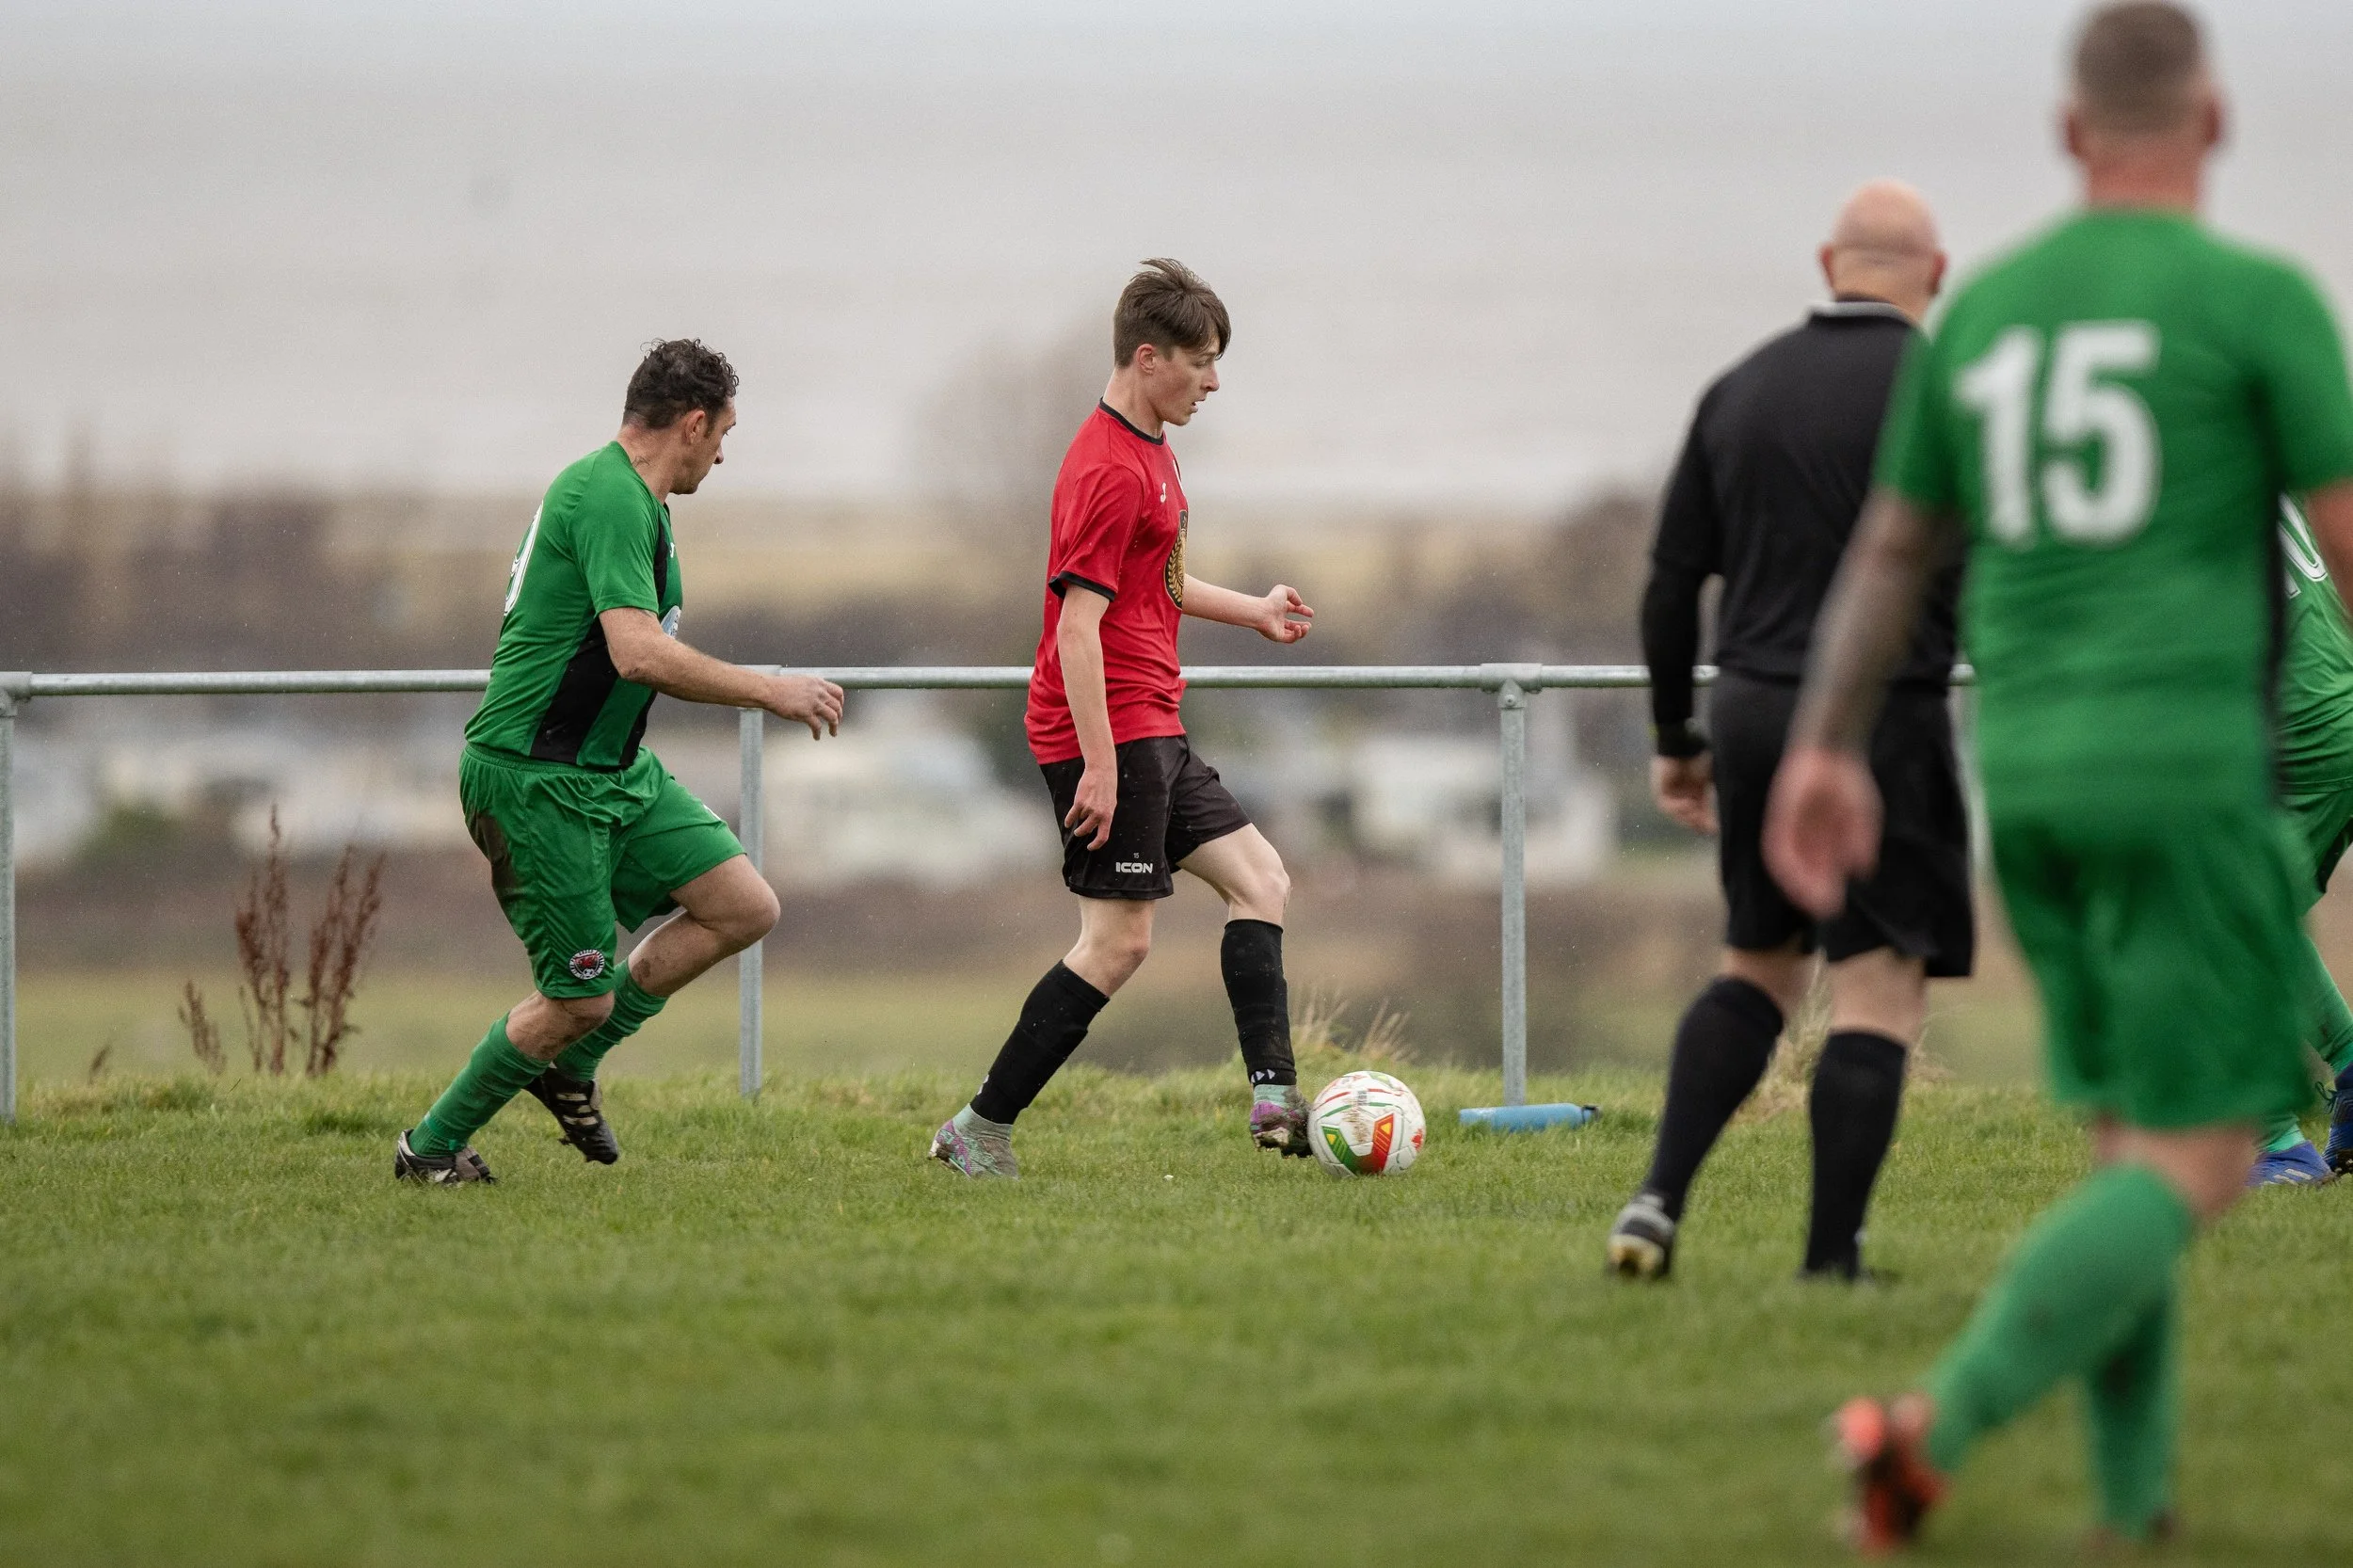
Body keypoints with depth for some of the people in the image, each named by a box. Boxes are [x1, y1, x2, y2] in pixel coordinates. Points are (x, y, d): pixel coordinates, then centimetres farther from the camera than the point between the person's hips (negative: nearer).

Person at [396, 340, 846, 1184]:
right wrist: (769, 690, -24)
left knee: (745, 906, 2)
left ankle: (570, 1065, 16)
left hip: (614, 769, 10)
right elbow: (639, 653, -30)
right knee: (582, 998, -5)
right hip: (535, 779, -10)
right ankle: (432, 1146, 14)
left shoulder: (625, 494, 14)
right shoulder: (610, 498, -20)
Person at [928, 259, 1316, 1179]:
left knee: (1259, 879, 8)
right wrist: (1100, 765, -25)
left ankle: (1273, 1095, 1)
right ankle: (980, 1131, -5)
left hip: (1152, 732, 11)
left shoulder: (1146, 450, 15)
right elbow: (1078, 622, -22)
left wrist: (1252, 611, 33)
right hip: (1111, 730, -11)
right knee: (1119, 940, -9)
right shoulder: (1111, 471, -17)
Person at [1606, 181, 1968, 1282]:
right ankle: (1830, 1261, -5)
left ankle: (1660, 1199, 4)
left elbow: (1670, 582, 11)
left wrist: (1674, 739, 19)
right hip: (1880, 718, -6)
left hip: (1751, 708, 6)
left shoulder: (1740, 390, 9)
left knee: (1757, 970, 20)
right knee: (1879, 995, -1)